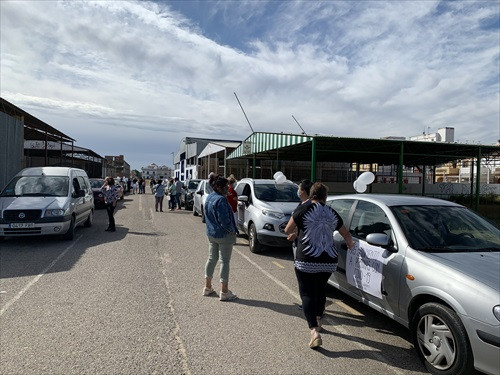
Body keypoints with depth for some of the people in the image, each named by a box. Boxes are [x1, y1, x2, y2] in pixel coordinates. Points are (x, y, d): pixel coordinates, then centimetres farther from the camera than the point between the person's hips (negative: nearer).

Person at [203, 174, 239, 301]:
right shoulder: (220, 200, -22)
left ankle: (207, 287, 27)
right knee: (225, 261, 0)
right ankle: (224, 292, 7)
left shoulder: (208, 198, 8)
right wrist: (232, 230, -13)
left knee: (211, 259, 18)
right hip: (224, 235, -9)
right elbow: (224, 219, -24)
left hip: (211, 234, 9)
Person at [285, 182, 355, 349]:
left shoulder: (303, 208, -4)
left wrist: (296, 232, 22)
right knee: (320, 290, 23)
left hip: (306, 261, -4)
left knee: (307, 293, 2)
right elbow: (346, 234, 24)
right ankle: (317, 321, 39)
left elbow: (288, 230, 2)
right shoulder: (332, 213, 9)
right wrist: (351, 244, 44)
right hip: (329, 261, 5)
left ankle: (314, 331, -10)